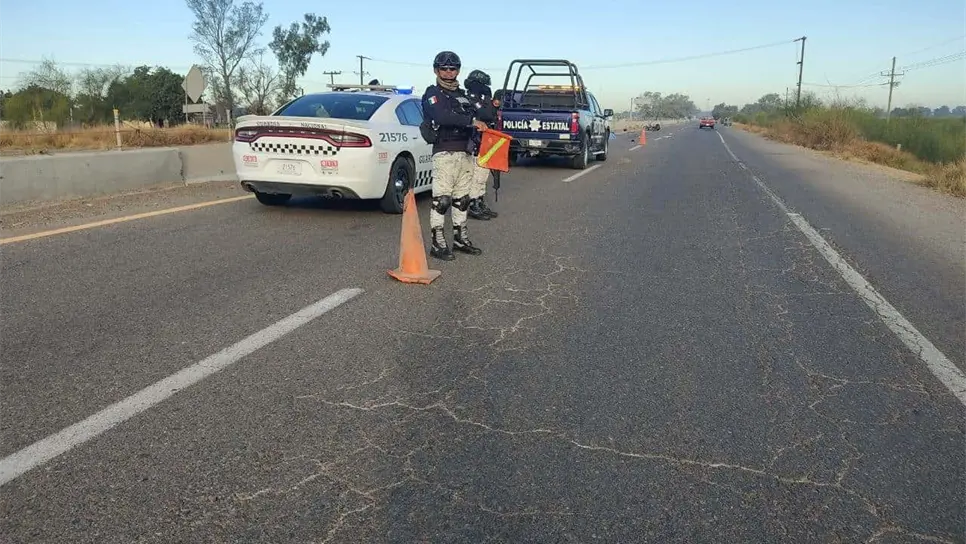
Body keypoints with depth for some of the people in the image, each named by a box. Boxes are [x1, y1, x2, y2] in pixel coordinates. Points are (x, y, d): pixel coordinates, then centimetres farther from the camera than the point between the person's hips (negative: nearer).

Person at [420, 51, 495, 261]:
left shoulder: (463, 95, 21)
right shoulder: (432, 94, -2)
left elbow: (485, 115, 15)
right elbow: (442, 116, -22)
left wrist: (492, 107, -7)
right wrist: (472, 120, -27)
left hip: (465, 153, 7)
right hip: (444, 153, -7)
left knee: (462, 199, 13)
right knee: (442, 200, -8)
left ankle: (460, 239, 23)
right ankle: (438, 244, -4)